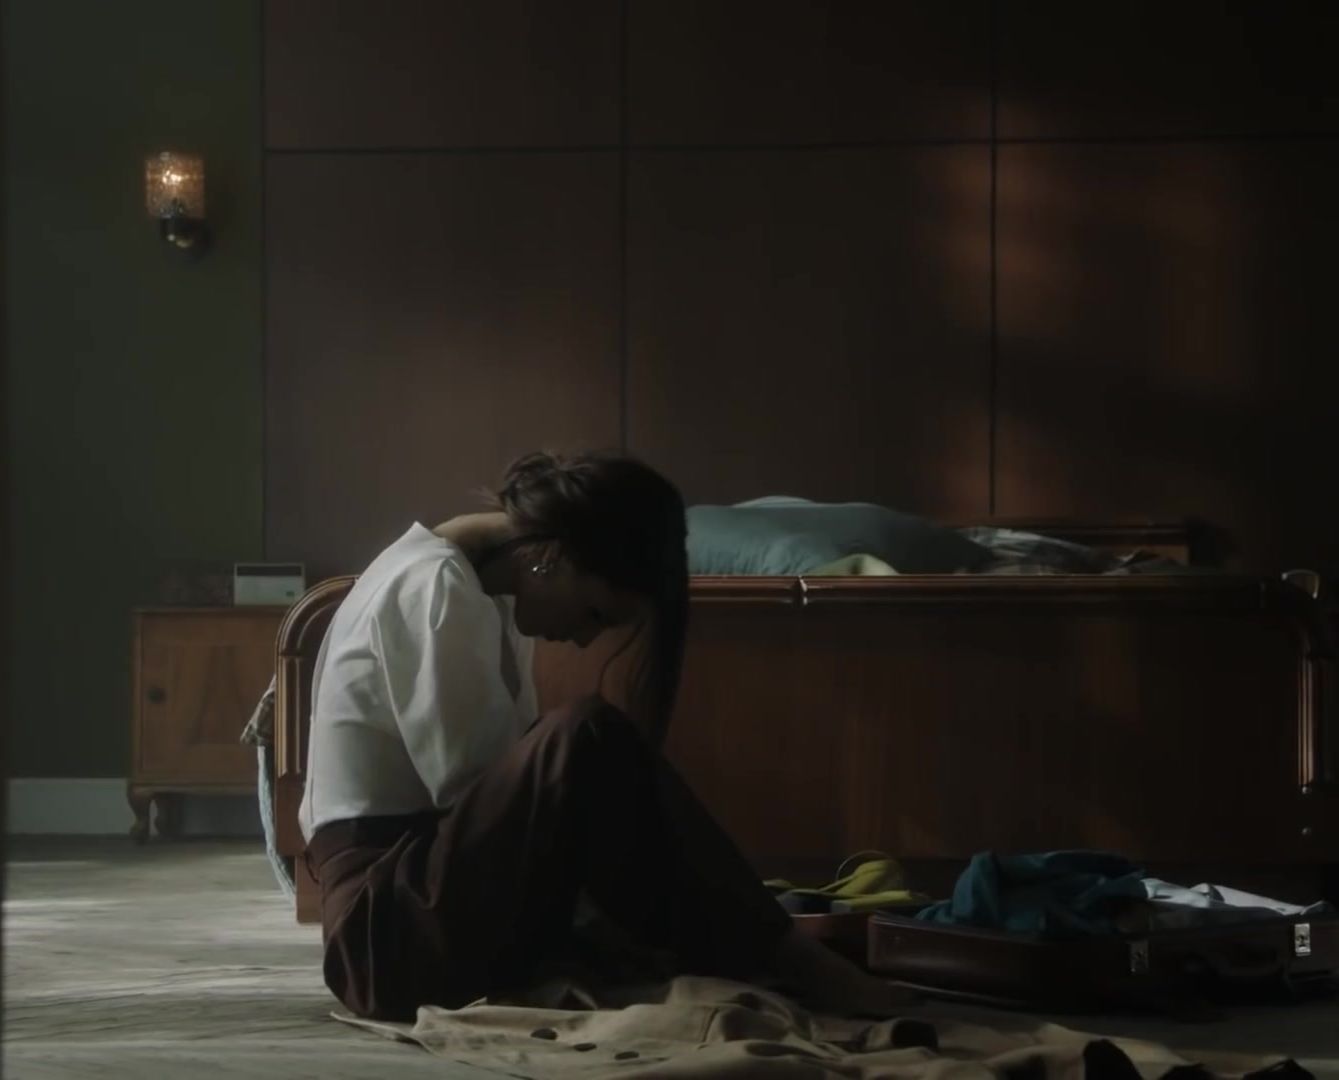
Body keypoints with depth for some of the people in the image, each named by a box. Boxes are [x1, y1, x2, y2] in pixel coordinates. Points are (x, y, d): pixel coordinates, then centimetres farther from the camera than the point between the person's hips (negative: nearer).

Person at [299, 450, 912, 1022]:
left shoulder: (488, 594, 16)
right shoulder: (437, 587, -14)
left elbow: (506, 775, 11)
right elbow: (473, 784, -18)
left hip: (435, 911, 11)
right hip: (392, 930, -11)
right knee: (588, 741, -27)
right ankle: (788, 967, -22)